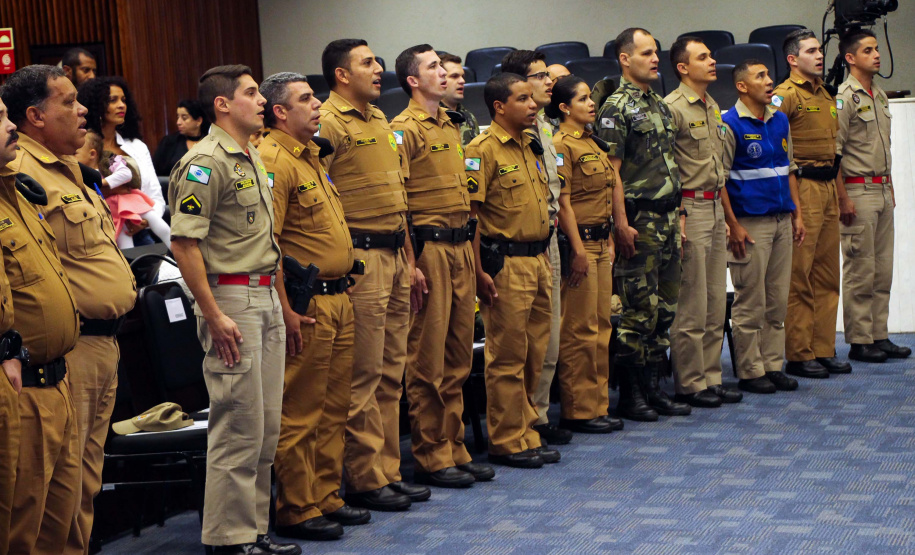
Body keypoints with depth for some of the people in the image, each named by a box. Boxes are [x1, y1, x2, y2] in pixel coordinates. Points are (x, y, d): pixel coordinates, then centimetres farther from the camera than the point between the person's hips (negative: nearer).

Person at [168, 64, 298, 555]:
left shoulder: (251, 157, 16)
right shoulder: (205, 162, -14)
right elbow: (184, 243, -18)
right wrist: (214, 315, -20)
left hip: (266, 297, 9)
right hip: (232, 298, -9)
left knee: (266, 426, 13)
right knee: (238, 427, -5)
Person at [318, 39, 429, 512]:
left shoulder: (380, 122, 18)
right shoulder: (328, 123, -10)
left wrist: (408, 259, 21)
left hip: (394, 256, 9)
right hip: (361, 258, -9)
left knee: (390, 372, 12)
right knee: (364, 377, -4)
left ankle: (388, 471, 19)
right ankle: (364, 481, 3)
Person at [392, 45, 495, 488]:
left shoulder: (449, 127, 18)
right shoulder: (405, 129, -9)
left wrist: (470, 251, 19)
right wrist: (410, 263, -19)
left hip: (461, 247, 9)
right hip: (429, 247, -9)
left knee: (458, 356, 12)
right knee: (428, 360, -3)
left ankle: (454, 449, 20)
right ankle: (430, 458, 3)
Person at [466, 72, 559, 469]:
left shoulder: (531, 148, 16)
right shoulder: (483, 150, -11)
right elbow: (470, 213, -14)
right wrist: (480, 272, -19)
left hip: (538, 261, 8)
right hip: (505, 264, -8)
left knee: (535, 353, 12)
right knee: (507, 357, -2)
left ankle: (526, 433, 22)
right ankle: (507, 441, 7)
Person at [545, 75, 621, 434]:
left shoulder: (593, 142, 16)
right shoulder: (562, 145, -11)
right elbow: (563, 202, -15)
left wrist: (608, 240, 17)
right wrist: (578, 250, -18)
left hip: (600, 242, 9)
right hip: (578, 241, -9)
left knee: (601, 326, 11)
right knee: (580, 329, -4)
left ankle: (597, 405, 17)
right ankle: (578, 411, 2)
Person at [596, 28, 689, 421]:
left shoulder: (660, 105, 16)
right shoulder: (617, 108, -10)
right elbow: (611, 171, -14)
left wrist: (676, 215, 18)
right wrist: (622, 223, -19)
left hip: (667, 217, 8)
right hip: (639, 220, -8)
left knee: (665, 306, 11)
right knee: (639, 308, -5)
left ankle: (653, 388, 18)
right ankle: (630, 394, 3)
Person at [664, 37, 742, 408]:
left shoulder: (712, 107, 16)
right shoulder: (673, 107, -12)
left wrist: (723, 212, 20)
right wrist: (675, 217, -20)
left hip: (715, 207, 9)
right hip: (690, 207, -9)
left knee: (716, 302, 11)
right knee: (692, 304, -4)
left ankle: (711, 378, 19)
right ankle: (689, 384, 4)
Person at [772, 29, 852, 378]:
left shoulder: (826, 96, 19)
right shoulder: (785, 95, -8)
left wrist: (842, 194, 23)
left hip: (828, 189, 9)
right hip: (802, 189, -9)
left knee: (827, 274, 10)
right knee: (799, 275, -5)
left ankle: (823, 350, 17)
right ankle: (798, 355, 0)